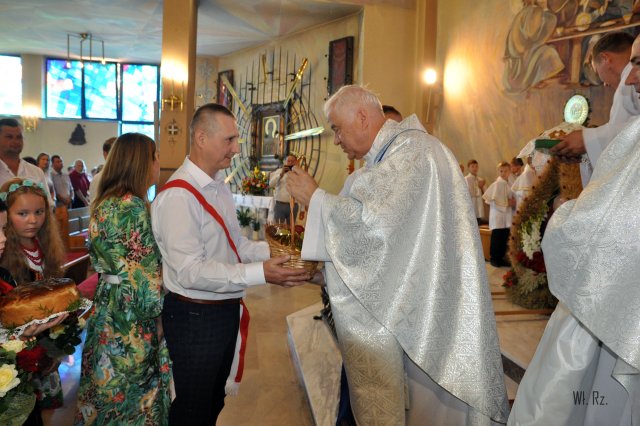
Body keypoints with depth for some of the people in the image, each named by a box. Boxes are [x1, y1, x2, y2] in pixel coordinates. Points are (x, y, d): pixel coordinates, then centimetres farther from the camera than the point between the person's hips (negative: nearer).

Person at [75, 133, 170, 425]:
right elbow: (147, 268, -19)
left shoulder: (105, 202, 8)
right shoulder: (133, 206, -20)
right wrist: (158, 303, -7)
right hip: (133, 318, -9)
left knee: (110, 385, 21)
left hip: (109, 310, 9)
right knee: (134, 393, 7)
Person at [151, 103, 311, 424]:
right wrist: (259, 273, -32)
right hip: (194, 316, -8)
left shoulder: (219, 186, 8)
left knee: (215, 400, 25)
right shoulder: (178, 195, -22)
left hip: (226, 311, 8)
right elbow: (190, 272, -27)